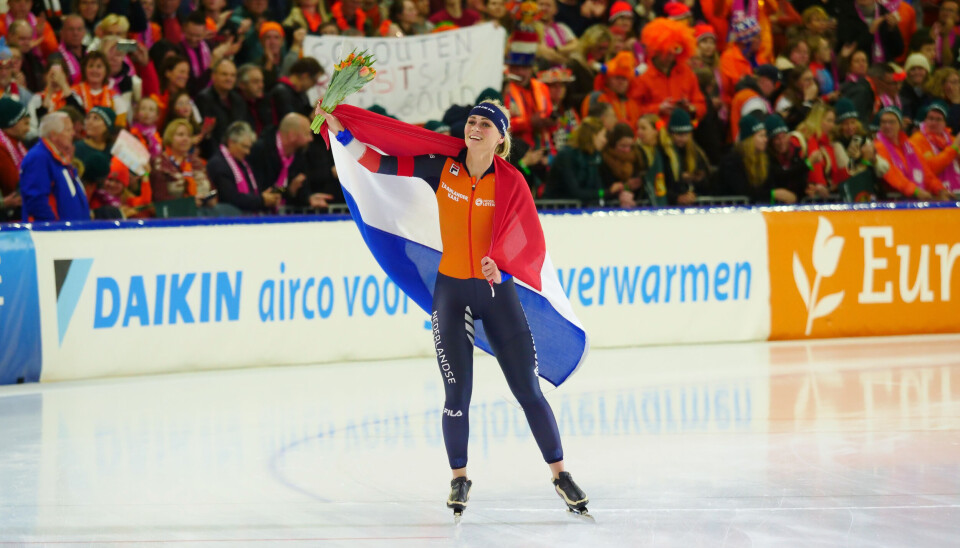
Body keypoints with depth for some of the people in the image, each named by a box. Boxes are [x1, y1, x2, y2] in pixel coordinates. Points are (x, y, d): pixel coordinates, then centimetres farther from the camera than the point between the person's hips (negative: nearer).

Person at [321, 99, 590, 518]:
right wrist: (340, 130, -11)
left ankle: (560, 476, 13)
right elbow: (382, 164, -3)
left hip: (498, 292, -1)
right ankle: (460, 479, 16)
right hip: (451, 291, 1)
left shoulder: (510, 182, -10)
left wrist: (502, 271, -35)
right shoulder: (443, 169, -4)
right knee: (458, 394, -3)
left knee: (528, 391, 1)